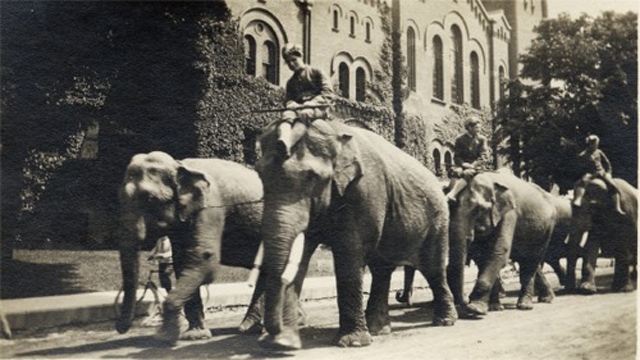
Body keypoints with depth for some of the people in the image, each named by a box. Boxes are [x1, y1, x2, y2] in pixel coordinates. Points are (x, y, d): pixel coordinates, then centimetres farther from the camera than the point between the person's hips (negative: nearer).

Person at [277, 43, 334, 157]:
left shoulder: (315, 72, 13)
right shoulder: (291, 82, 28)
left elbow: (328, 93, 0)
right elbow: (288, 99, 16)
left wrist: (312, 102, -16)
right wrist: (292, 104, -11)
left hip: (318, 108, -4)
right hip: (298, 108, 4)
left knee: (304, 114, -40)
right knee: (287, 115, -32)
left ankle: (288, 144, -64)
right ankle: (283, 140, -63)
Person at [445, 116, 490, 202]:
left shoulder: (482, 139, 9)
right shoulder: (460, 139, 8)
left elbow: (483, 156, 1)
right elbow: (457, 157, 4)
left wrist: (473, 165, -15)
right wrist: (464, 164, -15)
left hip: (476, 166, -1)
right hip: (463, 164, 1)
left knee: (467, 173, -34)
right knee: (456, 172, -34)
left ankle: (451, 194, -49)